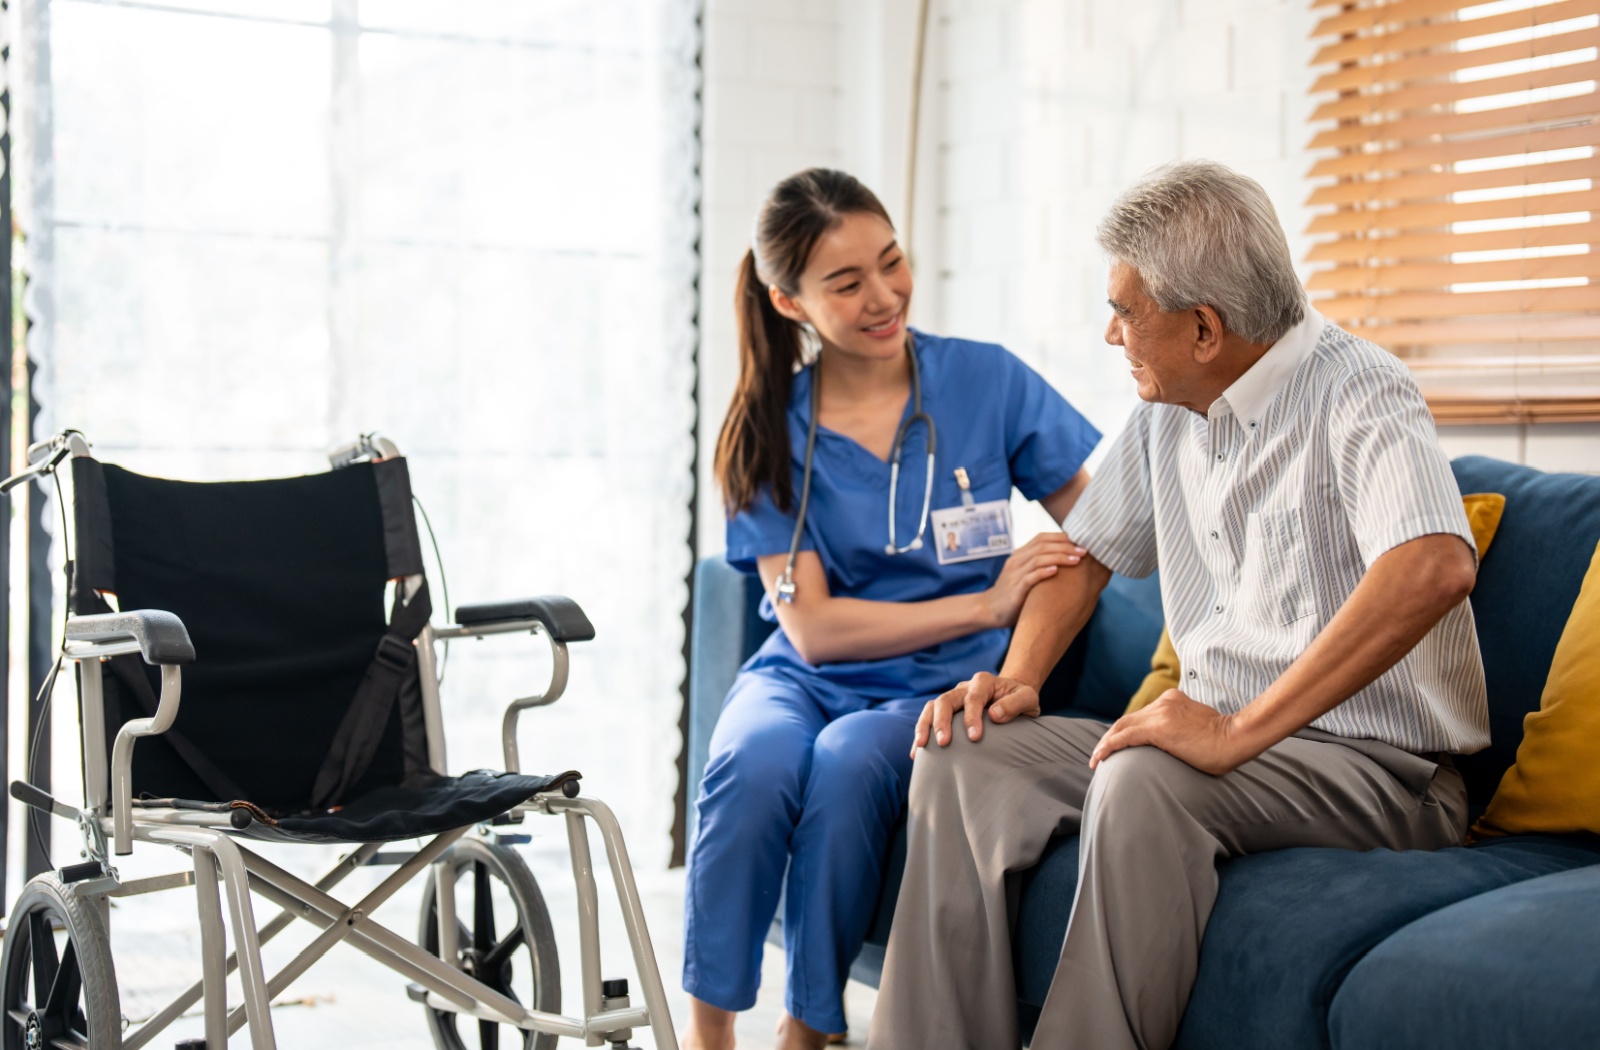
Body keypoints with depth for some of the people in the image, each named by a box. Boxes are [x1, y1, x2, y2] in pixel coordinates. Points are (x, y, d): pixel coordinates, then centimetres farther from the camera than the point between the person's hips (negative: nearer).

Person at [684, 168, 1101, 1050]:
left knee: (848, 766, -33)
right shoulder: (769, 432, 0)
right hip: (805, 677, 1)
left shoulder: (985, 379, 0)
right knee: (754, 764, -32)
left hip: (939, 686, -1)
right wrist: (987, 606, -16)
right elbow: (814, 630, -6)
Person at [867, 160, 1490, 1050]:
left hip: (1379, 768, -8)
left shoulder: (1358, 393, -15)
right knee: (963, 755, -8)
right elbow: (1092, 549, 24)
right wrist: (1018, 677, 4)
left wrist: (1241, 730, -35)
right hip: (1231, 744, 8)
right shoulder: (1169, 409, 11)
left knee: (1142, 782, -35)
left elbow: (1435, 568, -34)